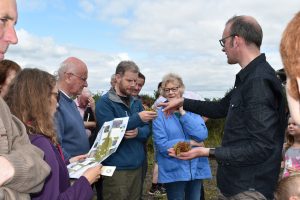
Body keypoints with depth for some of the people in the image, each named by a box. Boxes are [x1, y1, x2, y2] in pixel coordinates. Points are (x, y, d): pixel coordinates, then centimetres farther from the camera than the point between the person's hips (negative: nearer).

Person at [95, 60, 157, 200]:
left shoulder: (136, 102, 10)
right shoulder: (104, 102, -9)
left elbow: (147, 130, 8)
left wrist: (138, 132, -16)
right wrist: (137, 118, -26)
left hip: (137, 165, 6)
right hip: (116, 168, -6)